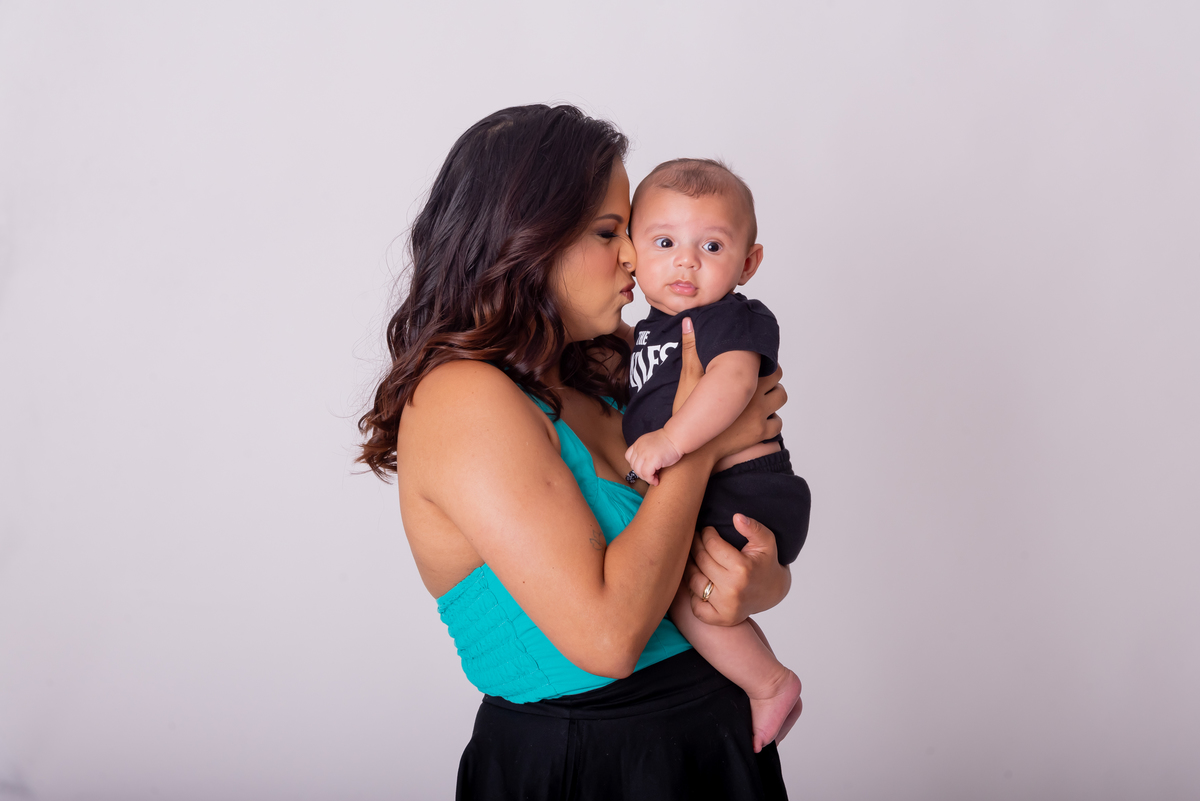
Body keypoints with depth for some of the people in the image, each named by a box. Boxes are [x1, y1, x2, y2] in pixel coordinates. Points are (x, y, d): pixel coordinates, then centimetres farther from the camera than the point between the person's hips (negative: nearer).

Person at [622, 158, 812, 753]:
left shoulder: (732, 318, -8)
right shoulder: (647, 330, 19)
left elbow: (734, 379, -30)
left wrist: (670, 440, -36)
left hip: (747, 495, -10)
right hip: (694, 498, 10)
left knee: (682, 580, -25)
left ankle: (770, 684, -9)